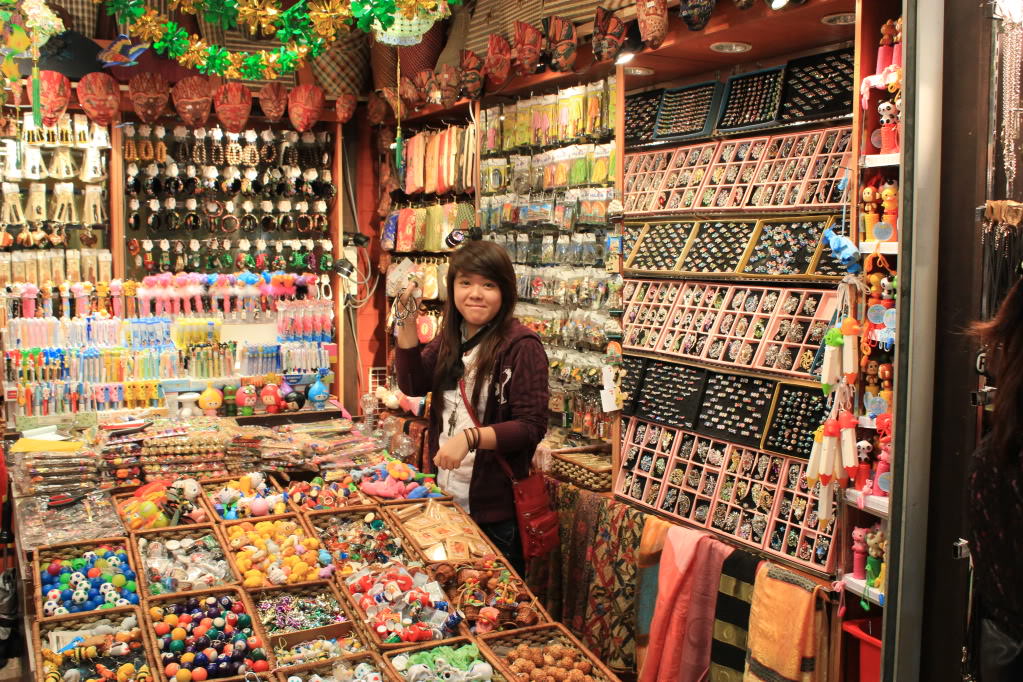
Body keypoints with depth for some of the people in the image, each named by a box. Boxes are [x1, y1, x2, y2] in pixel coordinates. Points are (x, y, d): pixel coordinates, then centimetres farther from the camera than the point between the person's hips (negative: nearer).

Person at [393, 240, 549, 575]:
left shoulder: (521, 345, -17)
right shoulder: (451, 336, 5)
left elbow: (532, 426, -19)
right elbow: (413, 384, -1)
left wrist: (470, 437, -31)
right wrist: (407, 322, -9)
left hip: (495, 508, -6)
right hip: (446, 495, 7)